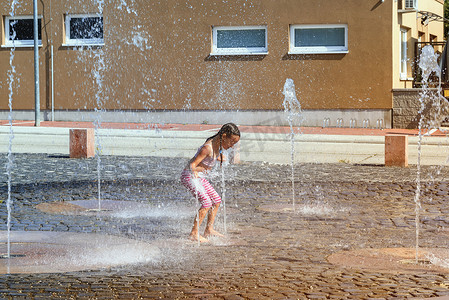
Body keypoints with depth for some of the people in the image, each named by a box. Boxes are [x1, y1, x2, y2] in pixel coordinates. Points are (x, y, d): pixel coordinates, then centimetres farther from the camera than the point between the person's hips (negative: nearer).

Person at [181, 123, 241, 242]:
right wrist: (194, 172, -46)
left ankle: (209, 229, 20)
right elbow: (193, 164, -29)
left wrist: (220, 159, 38)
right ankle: (194, 233, -13)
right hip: (189, 176, -10)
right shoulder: (208, 148, -27)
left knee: (216, 200, 11)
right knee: (206, 203, -18)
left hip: (200, 177, 10)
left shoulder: (218, 145, 1)